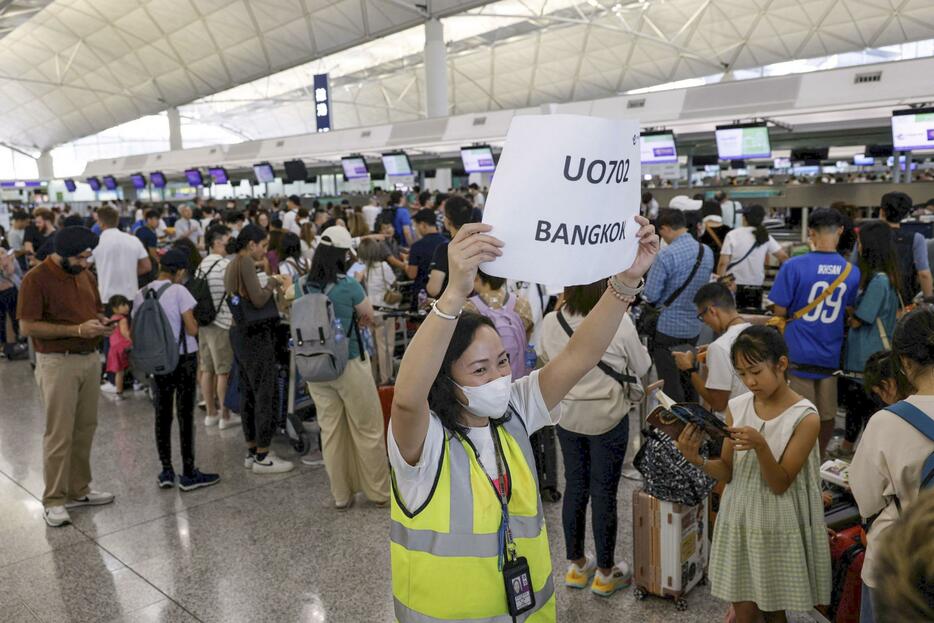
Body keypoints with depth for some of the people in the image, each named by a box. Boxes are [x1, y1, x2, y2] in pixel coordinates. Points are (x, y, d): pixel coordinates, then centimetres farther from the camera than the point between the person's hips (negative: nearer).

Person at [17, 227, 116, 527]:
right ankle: (54, 501, 10)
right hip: (58, 363, -7)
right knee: (59, 434, -2)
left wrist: (101, 322, -2)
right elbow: (27, 327, -15)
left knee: (85, 429, 12)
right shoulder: (36, 279, -11)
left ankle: (78, 490, 25)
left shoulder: (86, 275, 10)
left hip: (90, 359, 7)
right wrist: (77, 329, -21)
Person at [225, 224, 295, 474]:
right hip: (256, 335, -10)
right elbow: (258, 300, -19)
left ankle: (251, 452, 21)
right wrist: (273, 282, -3)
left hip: (240, 332, 10)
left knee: (248, 394, 13)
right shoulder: (246, 262, -14)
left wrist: (273, 285, 12)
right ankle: (262, 457, 2)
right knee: (265, 395, -4)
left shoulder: (232, 264, 15)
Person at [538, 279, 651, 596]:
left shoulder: (551, 322, -11)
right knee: (604, 493, 9)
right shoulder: (619, 323, -20)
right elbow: (641, 368, -5)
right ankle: (605, 572, 25)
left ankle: (576, 565, 32)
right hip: (608, 418, -3)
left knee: (575, 487, 17)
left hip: (567, 415, 4)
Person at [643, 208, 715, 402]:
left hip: (668, 328, -7)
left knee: (670, 385, 3)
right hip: (694, 327, 7)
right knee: (689, 381, 20)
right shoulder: (707, 252, 2)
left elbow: (650, 295, -18)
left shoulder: (667, 255, -20)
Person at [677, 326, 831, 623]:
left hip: (778, 527, -3)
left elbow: (780, 484, -16)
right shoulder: (737, 407, -2)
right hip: (739, 519, 3)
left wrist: (760, 445, -32)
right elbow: (728, 473, 2)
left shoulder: (805, 417, -15)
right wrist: (697, 459, -17)